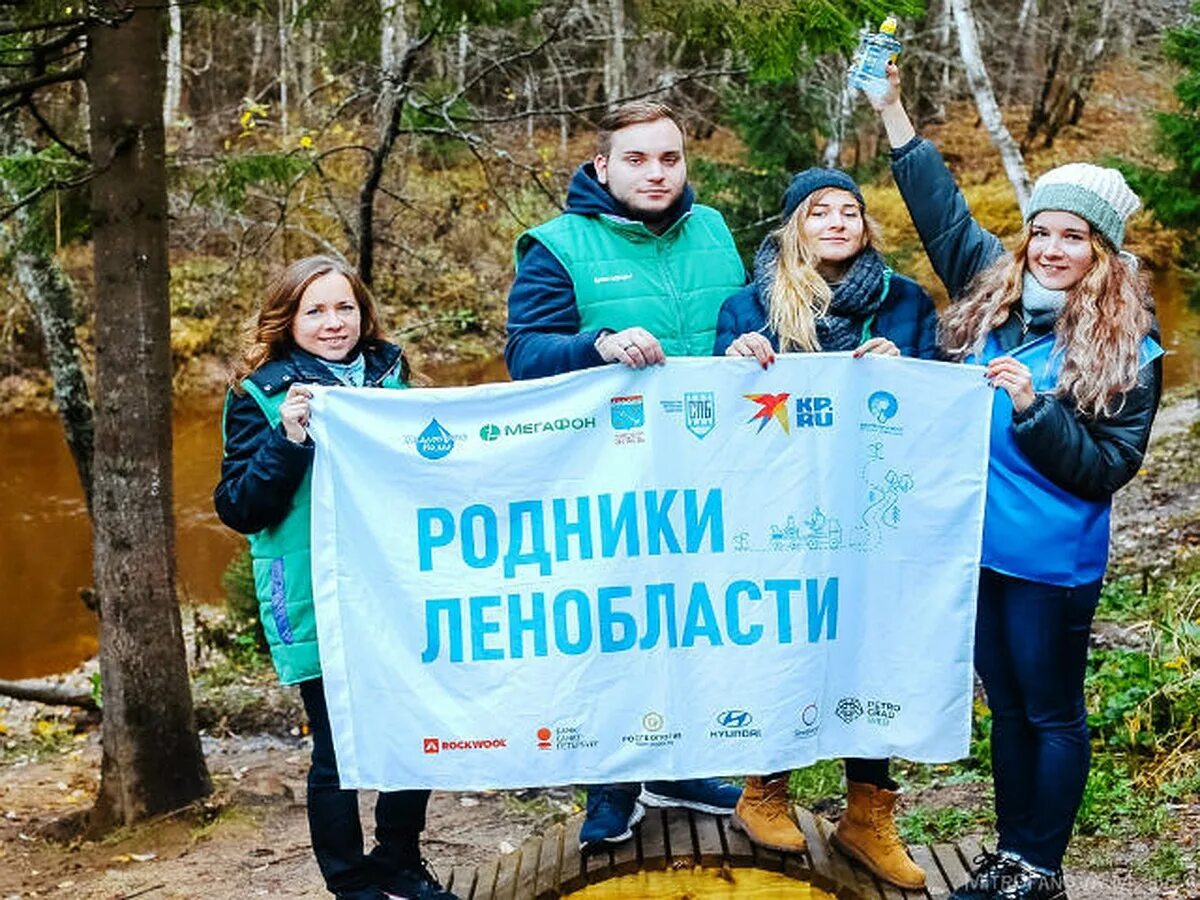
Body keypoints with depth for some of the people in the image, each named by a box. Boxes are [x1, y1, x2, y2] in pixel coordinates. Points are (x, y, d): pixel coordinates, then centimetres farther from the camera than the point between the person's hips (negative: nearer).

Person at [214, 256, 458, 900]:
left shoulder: (389, 375, 9)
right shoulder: (262, 395, -3)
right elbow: (239, 508, -8)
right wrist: (287, 439, -21)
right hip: (318, 605, -4)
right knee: (337, 754, 2)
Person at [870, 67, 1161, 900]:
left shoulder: (1128, 352, -9)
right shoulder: (994, 299, 4)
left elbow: (1109, 468, -11)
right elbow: (945, 213, 11)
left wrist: (1035, 407, -24)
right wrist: (894, 112, 9)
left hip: (1053, 563, -5)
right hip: (980, 546, 5)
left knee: (1052, 712, 8)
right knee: (1007, 706, 17)